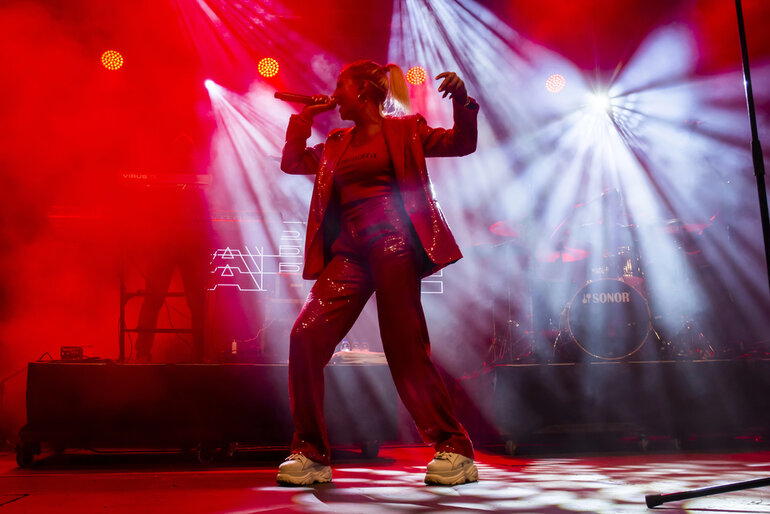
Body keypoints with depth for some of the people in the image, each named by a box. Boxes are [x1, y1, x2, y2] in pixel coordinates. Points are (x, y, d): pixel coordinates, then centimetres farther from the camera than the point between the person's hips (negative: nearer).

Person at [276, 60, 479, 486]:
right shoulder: (336, 145, 26)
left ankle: (454, 449, 2)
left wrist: (461, 99, -11)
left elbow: (463, 143, 5)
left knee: (405, 349, -10)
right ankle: (310, 453, -1)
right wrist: (306, 115, 22)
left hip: (392, 239, -5)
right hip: (348, 248, 5)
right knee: (307, 336, -11)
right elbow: (291, 161, 25)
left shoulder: (403, 130, 11)